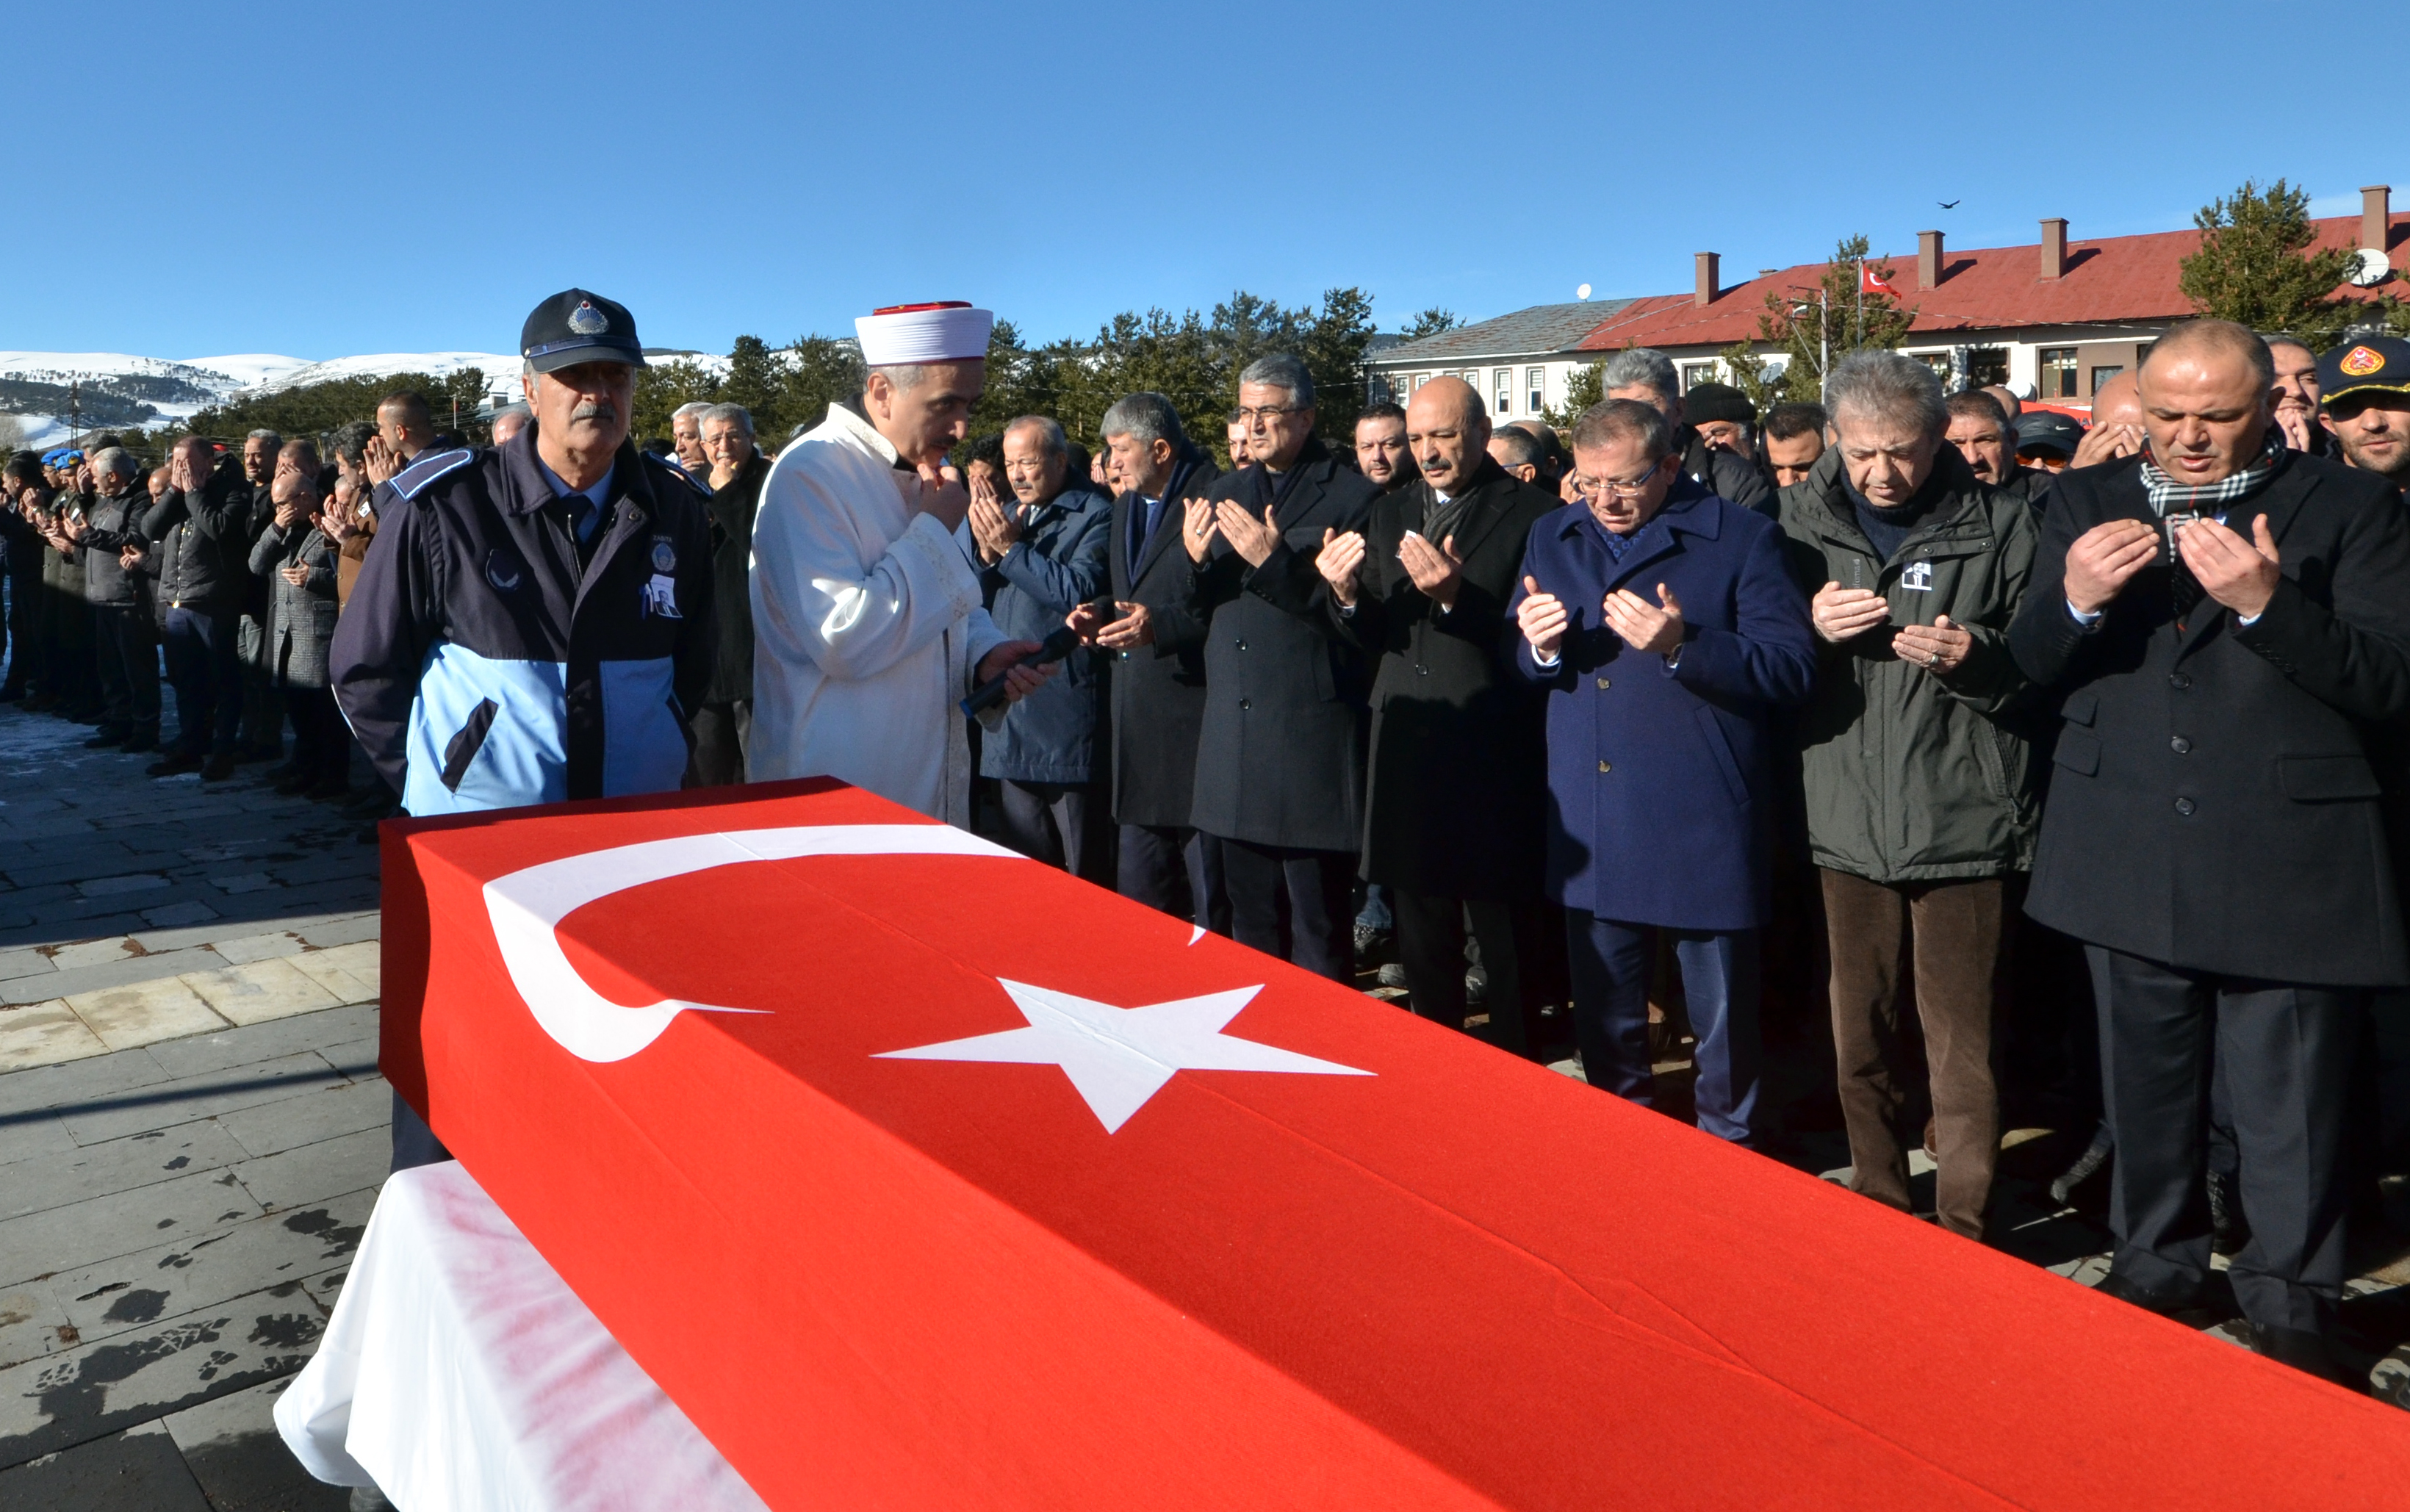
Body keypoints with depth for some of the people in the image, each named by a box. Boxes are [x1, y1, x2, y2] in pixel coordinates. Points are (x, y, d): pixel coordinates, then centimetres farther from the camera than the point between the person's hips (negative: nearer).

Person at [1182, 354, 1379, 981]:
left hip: (1311, 740, -6)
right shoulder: (1225, 493, 15)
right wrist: (1195, 560, -5)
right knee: (1251, 916, 16)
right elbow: (1202, 611, 15)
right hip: (1234, 736, 6)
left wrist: (1277, 561, -21)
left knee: (1318, 924, 1)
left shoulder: (1352, 496, -5)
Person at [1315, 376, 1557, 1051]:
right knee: (1421, 940, 17)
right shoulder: (1389, 512, 12)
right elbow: (1376, 637, 11)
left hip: (1494, 760, -5)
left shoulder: (1533, 514, -6)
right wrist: (1349, 594, -10)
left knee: (1504, 939, 6)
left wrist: (1455, 595, -26)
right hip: (1407, 751, 6)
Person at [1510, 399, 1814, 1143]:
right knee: (1603, 1021, 18)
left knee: (1723, 1024, 10)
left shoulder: (1743, 538, -5)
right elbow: (1521, 667, 15)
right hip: (1590, 828, 5)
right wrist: (1540, 647, -9)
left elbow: (1793, 667, -13)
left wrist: (1683, 645, -26)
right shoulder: (1553, 538, 10)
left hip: (1705, 829, -4)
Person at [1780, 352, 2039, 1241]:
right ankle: (1875, 1195, 34)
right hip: (1846, 814, 3)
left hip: (1962, 816, -3)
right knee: (1858, 1030, 15)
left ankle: (1965, 1223, 20)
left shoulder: (1999, 524, -2)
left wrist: (1975, 655, -17)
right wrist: (1809, 628, -10)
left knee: (1960, 1036, 3)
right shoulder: (1804, 519, 5)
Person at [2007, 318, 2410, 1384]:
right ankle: (2155, 1260, 38)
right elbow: (2030, 667, 4)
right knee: (2144, 1086, 18)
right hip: (2130, 852, 3)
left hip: (2286, 866, -3)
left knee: (2288, 1110, 6)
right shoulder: (2087, 503, 6)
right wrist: (2074, 600, -17)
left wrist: (2267, 603, -23)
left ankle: (2290, 1301, 27)